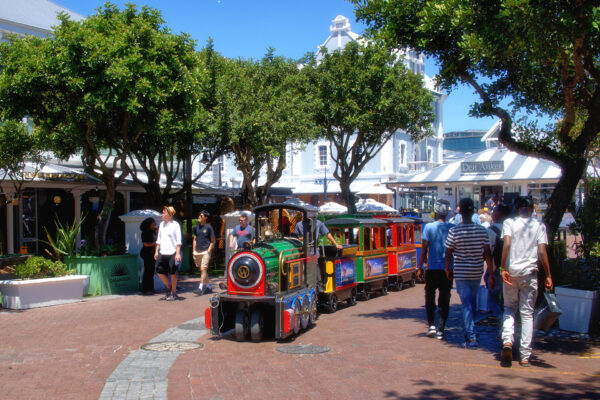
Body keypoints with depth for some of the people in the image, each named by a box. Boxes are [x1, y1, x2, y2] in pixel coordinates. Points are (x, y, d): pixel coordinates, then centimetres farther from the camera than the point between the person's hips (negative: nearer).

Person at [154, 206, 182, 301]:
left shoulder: (175, 225, -5)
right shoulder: (161, 224, 12)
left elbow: (178, 241, -7)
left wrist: (178, 253, -12)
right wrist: (157, 251, 13)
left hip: (172, 252, -6)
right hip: (162, 252, 6)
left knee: (172, 273, 1)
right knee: (159, 271, 2)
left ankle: (173, 293, 15)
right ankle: (169, 287, 23)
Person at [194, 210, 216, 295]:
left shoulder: (208, 227, -3)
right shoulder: (196, 227, 12)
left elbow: (213, 241, -2)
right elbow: (195, 240, 17)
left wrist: (209, 251, -11)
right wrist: (194, 252, 10)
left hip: (205, 251, -6)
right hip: (197, 252, 6)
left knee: (203, 269, -15)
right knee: (201, 269, 10)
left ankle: (201, 286, -18)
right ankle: (208, 286, 21)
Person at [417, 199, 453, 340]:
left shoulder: (429, 227, -7)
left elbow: (424, 249, -7)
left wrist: (420, 268, 0)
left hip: (432, 268, -1)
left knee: (430, 297, 15)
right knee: (444, 299, 7)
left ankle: (431, 325, 9)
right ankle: (441, 329, 5)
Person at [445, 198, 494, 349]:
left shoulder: (454, 231, -10)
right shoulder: (482, 230, -2)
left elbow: (448, 254, -6)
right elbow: (487, 254, -3)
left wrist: (448, 270, 9)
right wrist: (491, 275, 3)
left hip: (461, 273, -3)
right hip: (477, 273, 3)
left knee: (466, 305, -1)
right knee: (472, 303, 19)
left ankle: (471, 338, -8)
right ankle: (469, 333, 30)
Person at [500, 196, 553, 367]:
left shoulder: (509, 223, 2)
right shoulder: (539, 225, 4)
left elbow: (507, 244, -12)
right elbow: (542, 252, -3)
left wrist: (503, 268, -12)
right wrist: (548, 276, 0)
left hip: (511, 271, 0)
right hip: (529, 272, 0)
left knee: (509, 308, 16)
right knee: (527, 313, 6)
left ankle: (507, 340, -10)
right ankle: (525, 356, 6)